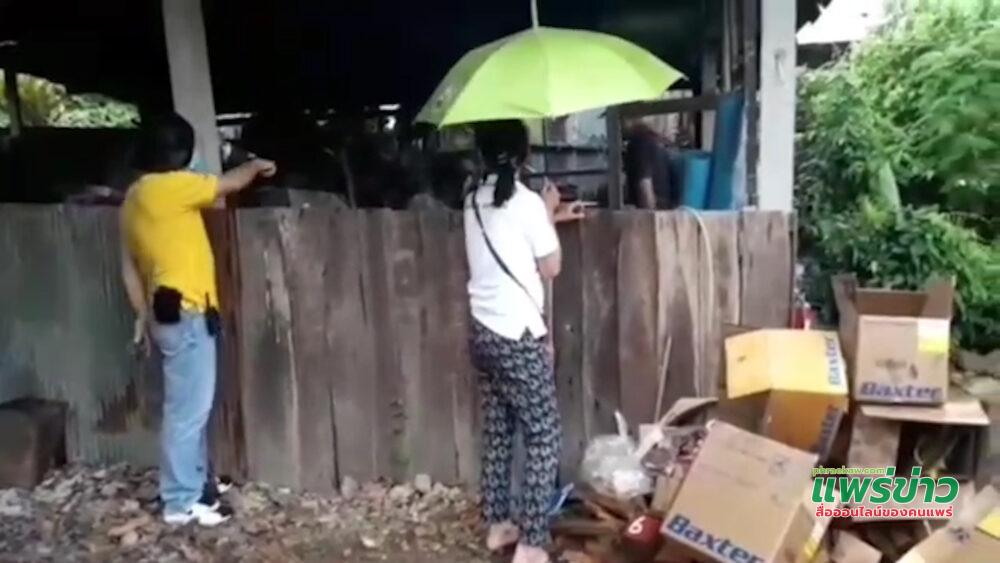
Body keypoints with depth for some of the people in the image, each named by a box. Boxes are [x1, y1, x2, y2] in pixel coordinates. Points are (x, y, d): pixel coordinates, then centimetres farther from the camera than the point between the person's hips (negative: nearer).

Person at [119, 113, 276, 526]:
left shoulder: (134, 199, 14)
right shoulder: (169, 187, -14)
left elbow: (129, 267, 17)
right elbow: (230, 183, -4)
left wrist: (143, 315, 22)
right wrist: (256, 166, 16)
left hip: (167, 312, 10)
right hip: (185, 314, -10)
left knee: (192, 406, 17)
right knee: (188, 410, -3)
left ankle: (195, 484, 28)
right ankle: (180, 502, 5)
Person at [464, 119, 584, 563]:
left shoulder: (474, 202, 8)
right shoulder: (527, 202, -14)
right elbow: (551, 267, -4)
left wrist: (549, 218, 25)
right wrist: (549, 215, 6)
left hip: (484, 334, 8)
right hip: (520, 338, -8)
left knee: (497, 433, 18)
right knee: (542, 438, 3)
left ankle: (497, 525, 29)